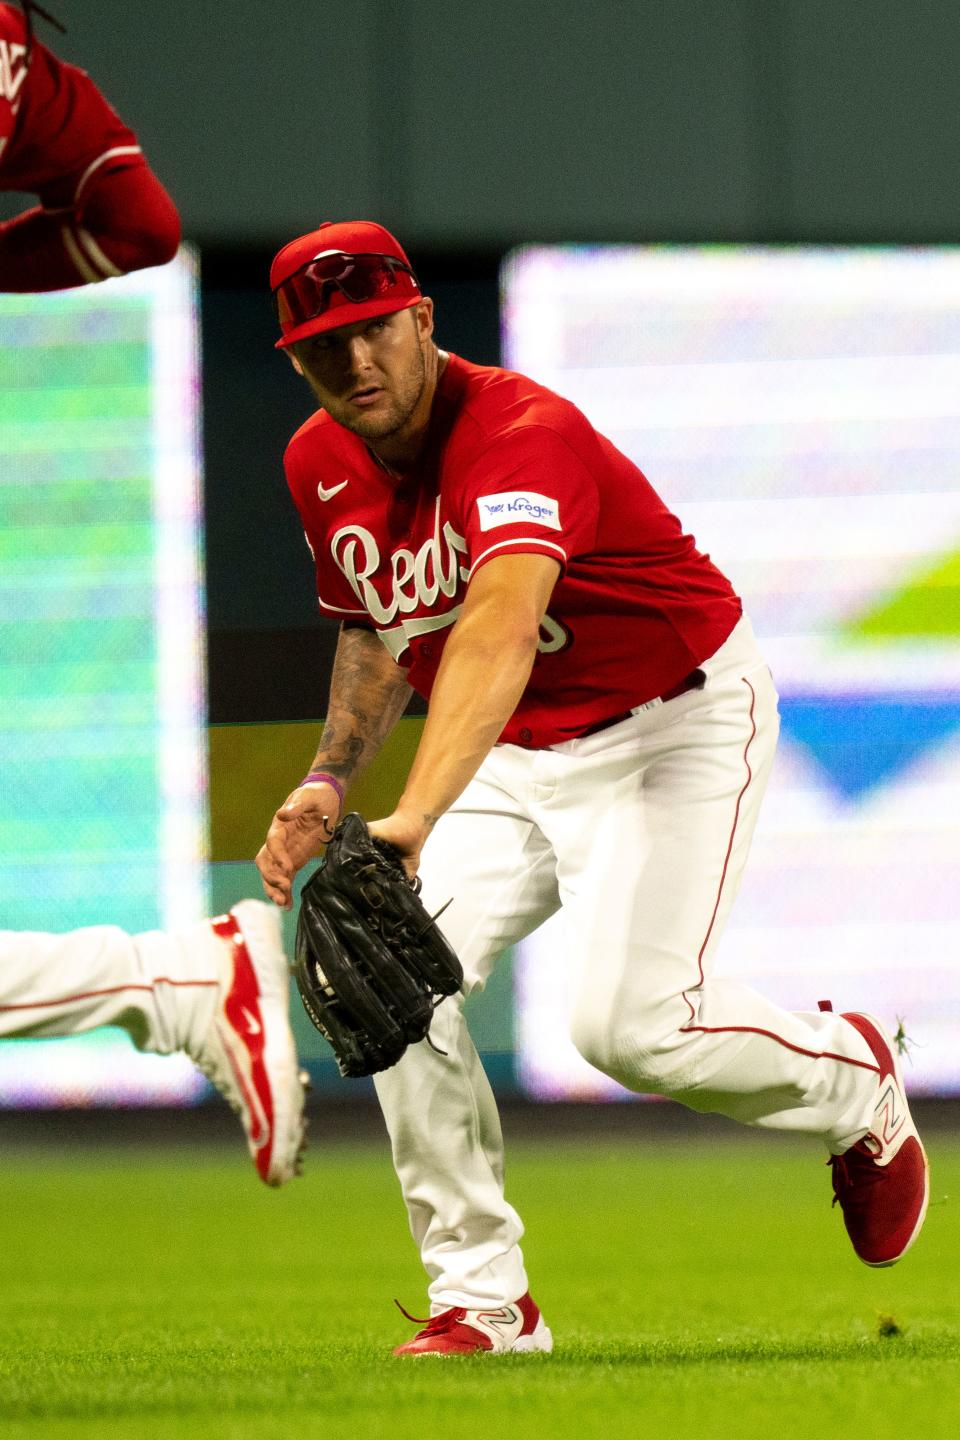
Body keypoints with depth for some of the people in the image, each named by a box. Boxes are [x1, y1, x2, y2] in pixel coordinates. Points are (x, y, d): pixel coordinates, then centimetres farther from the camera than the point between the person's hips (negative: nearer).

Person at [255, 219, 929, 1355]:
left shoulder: (523, 433, -31)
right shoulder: (321, 465, -3)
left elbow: (500, 625, -49)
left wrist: (418, 814, -63)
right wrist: (329, 781, 2)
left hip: (680, 722, -7)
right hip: (514, 758, 7)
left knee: (631, 1025, -22)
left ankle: (851, 1075, 11)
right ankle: (483, 1303, -4)